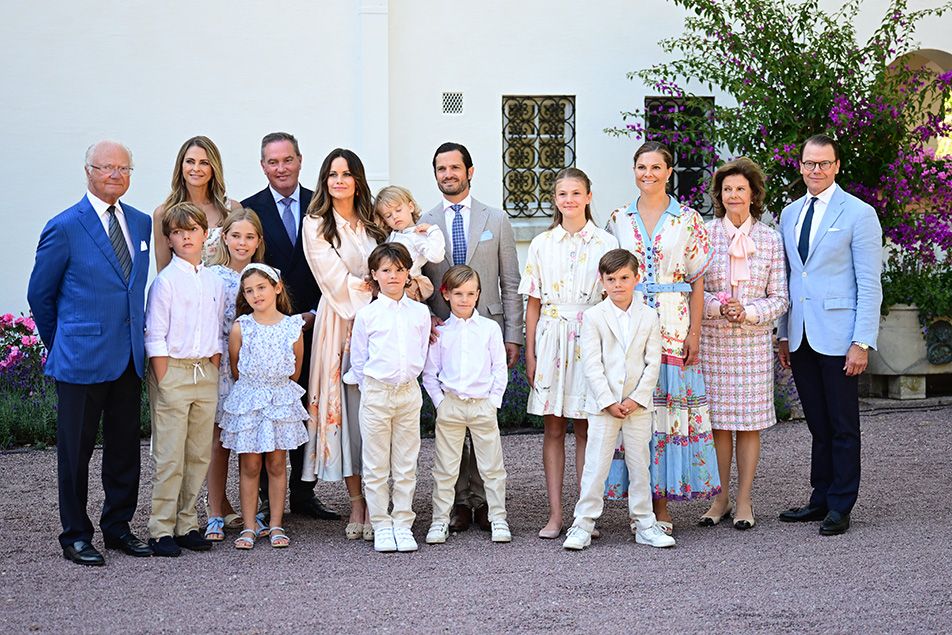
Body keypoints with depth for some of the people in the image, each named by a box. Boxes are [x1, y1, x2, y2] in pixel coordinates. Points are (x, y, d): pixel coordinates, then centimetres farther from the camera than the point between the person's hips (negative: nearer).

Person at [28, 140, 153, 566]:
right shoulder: (65, 227, -8)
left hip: (129, 356, 5)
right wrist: (60, 345, 6)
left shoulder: (141, 224, 9)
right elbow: (40, 294, 0)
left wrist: (138, 338, 12)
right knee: (76, 450, 4)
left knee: (125, 447, 11)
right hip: (82, 359, -5)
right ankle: (75, 536, 13)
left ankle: (118, 527, 23)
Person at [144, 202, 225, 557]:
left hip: (206, 372, 5)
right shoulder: (166, 281, -5)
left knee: (199, 455, 7)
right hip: (173, 370, -5)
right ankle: (161, 531, 2)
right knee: (169, 457, -4)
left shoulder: (214, 282, 11)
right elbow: (155, 337, -7)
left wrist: (213, 374, 7)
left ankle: (186, 524, 16)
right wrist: (164, 385, -11)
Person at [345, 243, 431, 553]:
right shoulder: (366, 315, -2)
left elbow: (421, 354, 13)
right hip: (375, 392, -2)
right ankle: (381, 526, 10)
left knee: (406, 464, 6)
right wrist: (371, 388, 2)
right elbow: (358, 359, 4)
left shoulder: (420, 312, 4)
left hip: (409, 392, 2)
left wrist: (406, 380, 8)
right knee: (376, 465, 2)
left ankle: (403, 524, 14)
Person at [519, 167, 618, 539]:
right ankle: (555, 515, 5)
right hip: (551, 338, 2)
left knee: (586, 427, 1)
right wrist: (529, 352, 4)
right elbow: (533, 303, 9)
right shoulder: (541, 244, 8)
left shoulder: (605, 244, 3)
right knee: (553, 427, 2)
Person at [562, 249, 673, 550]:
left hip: (639, 404, 2)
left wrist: (637, 398, -9)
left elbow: (653, 363, 1)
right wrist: (608, 402, -12)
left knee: (640, 465, 9)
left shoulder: (648, 316, 3)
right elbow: (592, 364, -6)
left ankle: (645, 524, 17)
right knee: (596, 465, -2)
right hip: (603, 404, -2)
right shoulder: (594, 316, -3)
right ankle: (583, 525, 4)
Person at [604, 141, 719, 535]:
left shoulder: (688, 220, 4)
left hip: (673, 325, -1)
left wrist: (694, 332, -4)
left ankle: (662, 505, 5)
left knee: (671, 406, -2)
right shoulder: (619, 219, 9)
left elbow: (697, 281, 2)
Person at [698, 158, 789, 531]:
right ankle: (721, 497, 14)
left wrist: (746, 311, -13)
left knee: (749, 421, 2)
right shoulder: (704, 235, 2)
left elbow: (779, 299, 3)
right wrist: (717, 306, -15)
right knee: (716, 419, 3)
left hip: (754, 341, 0)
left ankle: (744, 500, 10)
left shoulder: (770, 239, 3)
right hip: (712, 339, 0)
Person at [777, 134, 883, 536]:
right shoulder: (790, 214, 14)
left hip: (838, 337, -5)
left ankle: (840, 507, 9)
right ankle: (821, 500, 20)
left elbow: (869, 284, -8)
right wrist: (783, 334, 15)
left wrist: (862, 342, -14)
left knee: (843, 426, 2)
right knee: (818, 425, 12)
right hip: (801, 337, 5)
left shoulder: (858, 214, -5)